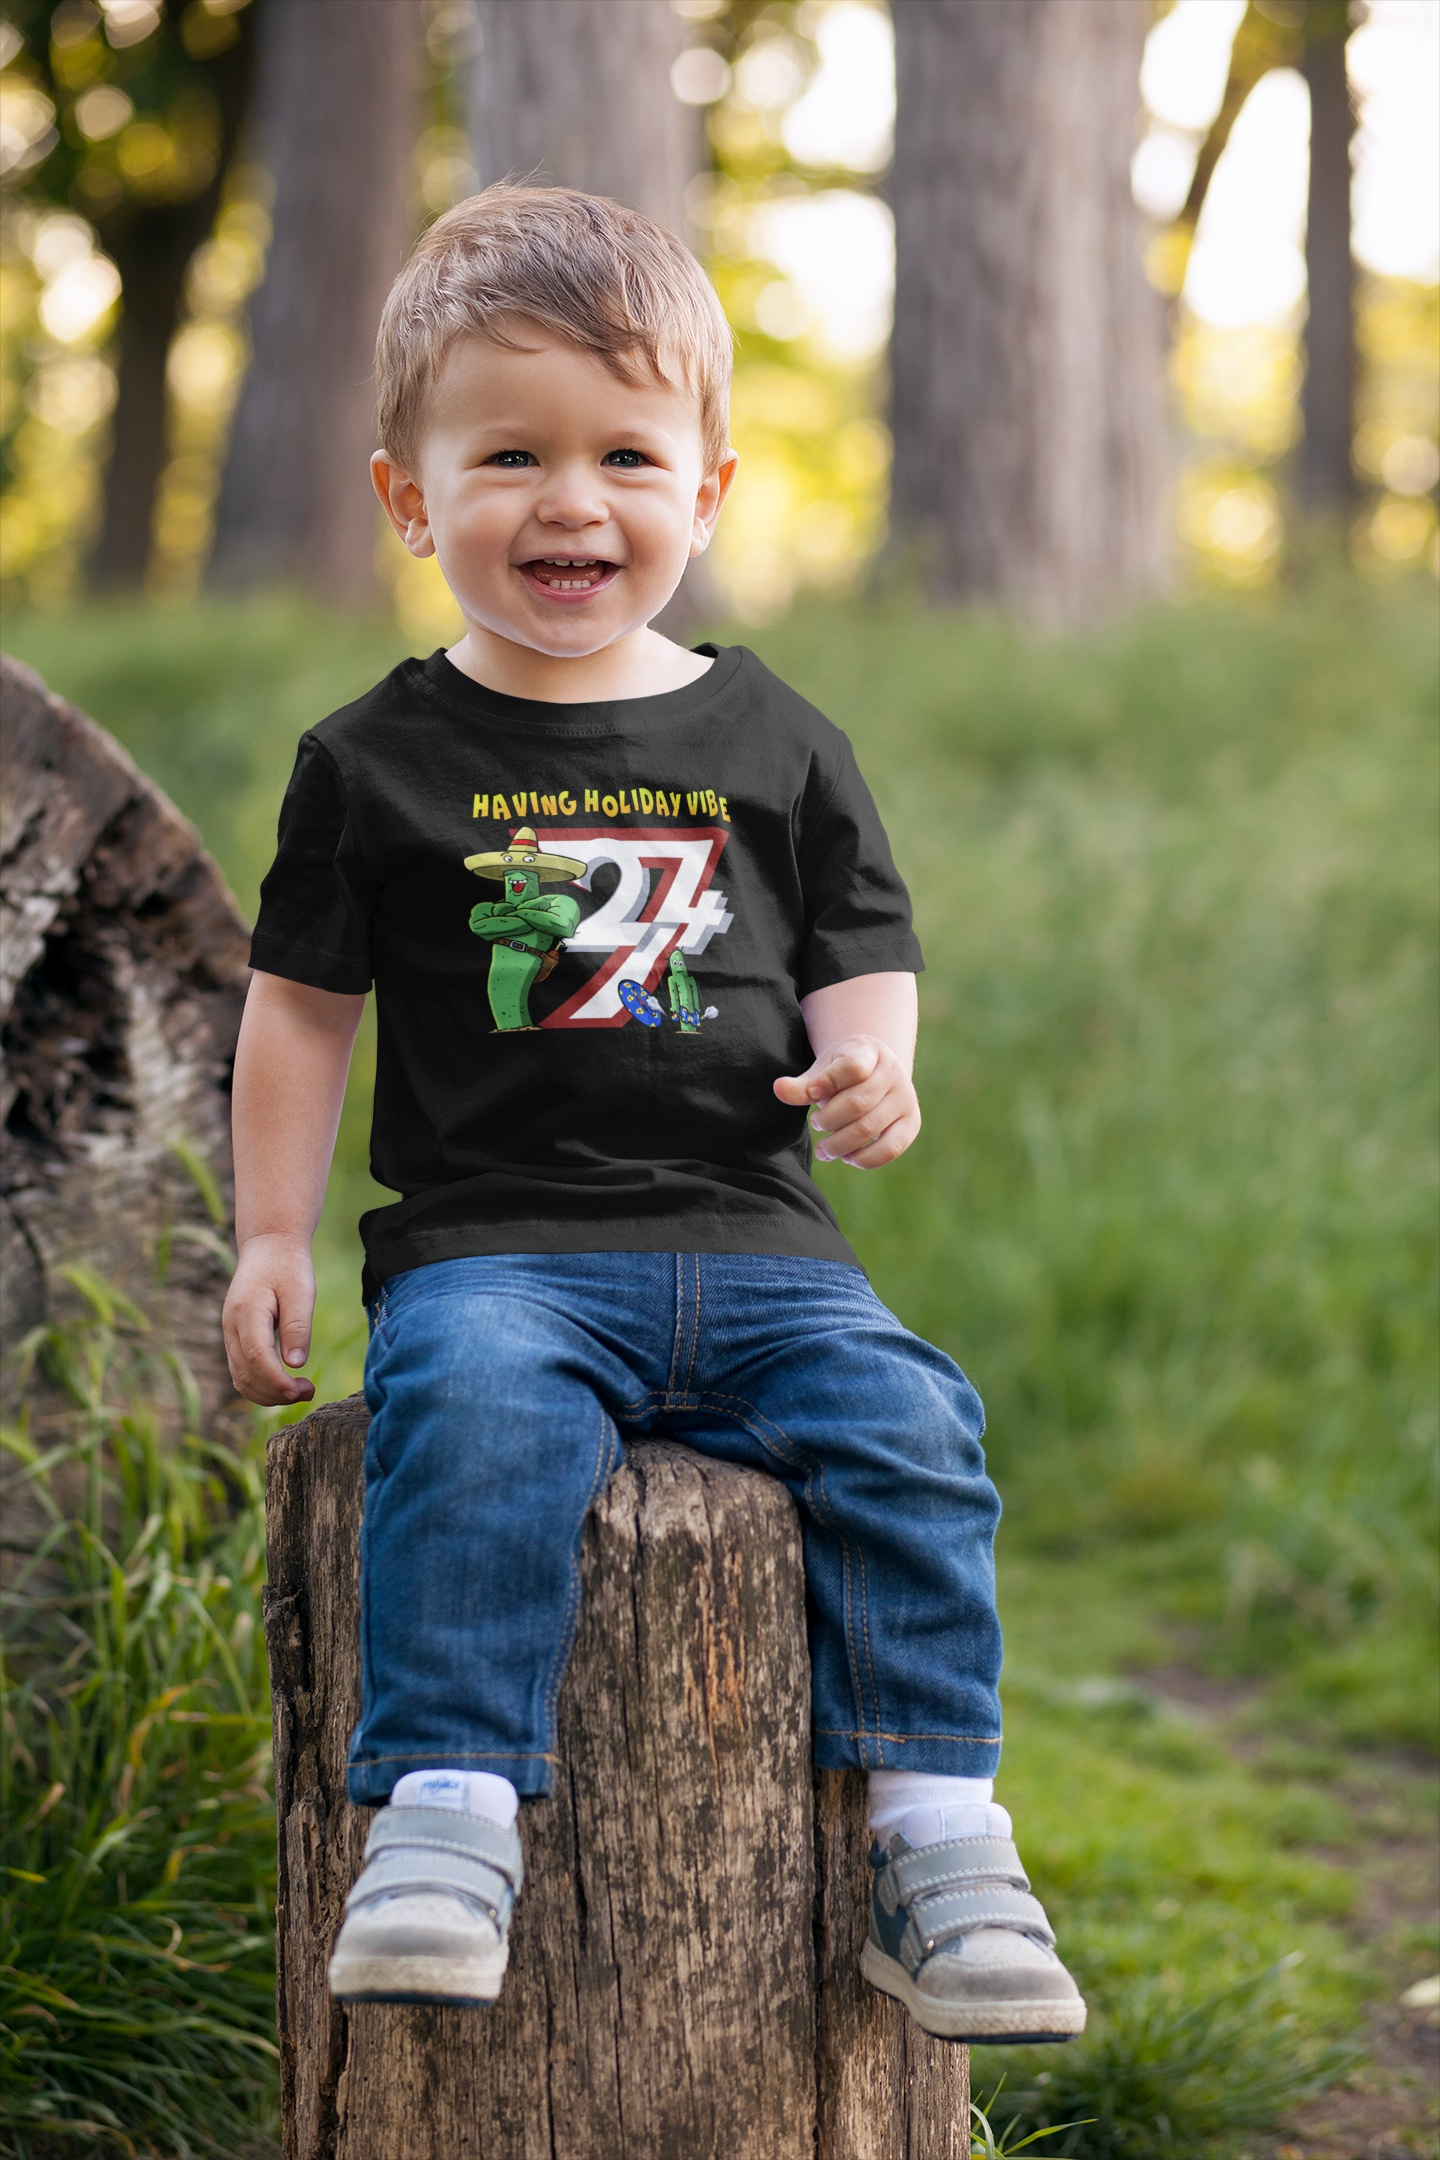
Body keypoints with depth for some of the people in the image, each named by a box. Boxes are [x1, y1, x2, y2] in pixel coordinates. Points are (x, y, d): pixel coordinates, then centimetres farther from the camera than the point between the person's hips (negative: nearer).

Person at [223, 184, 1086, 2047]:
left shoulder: (772, 744, 11)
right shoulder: (380, 761, 6)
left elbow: (858, 957, 17)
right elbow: (304, 1004, 12)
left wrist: (870, 1066, -6)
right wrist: (273, 1234, 6)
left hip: (752, 1242, 2)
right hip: (491, 1242, -2)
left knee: (906, 1424, -21)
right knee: (475, 1423, -32)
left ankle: (935, 1833, -13)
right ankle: (443, 1820, -30)